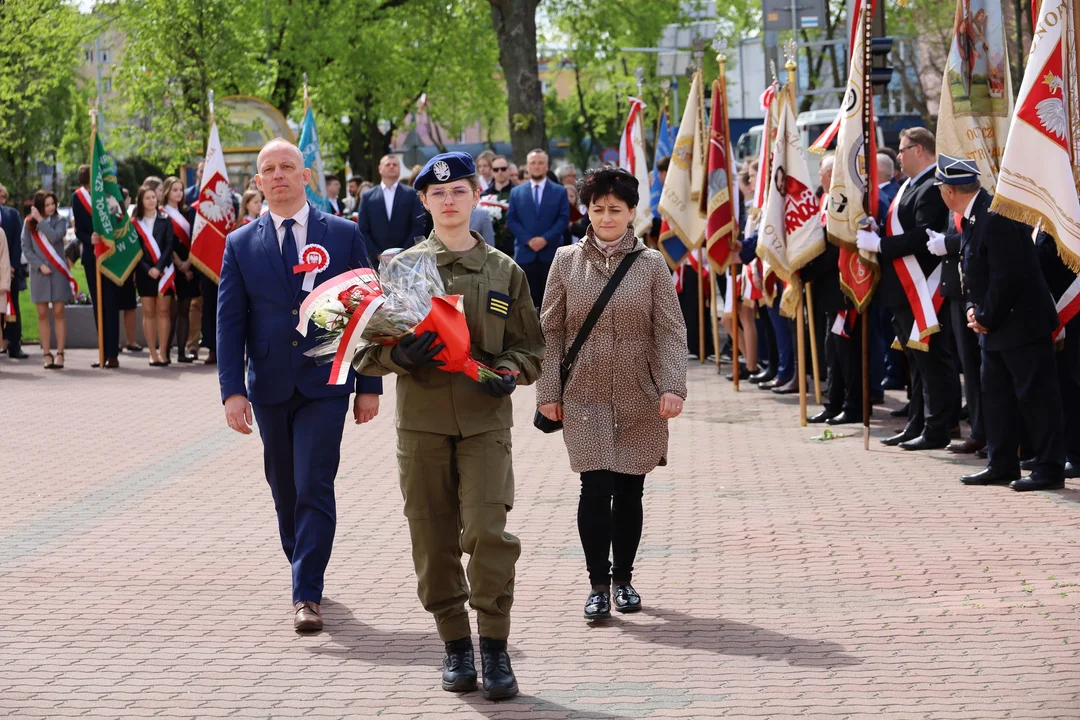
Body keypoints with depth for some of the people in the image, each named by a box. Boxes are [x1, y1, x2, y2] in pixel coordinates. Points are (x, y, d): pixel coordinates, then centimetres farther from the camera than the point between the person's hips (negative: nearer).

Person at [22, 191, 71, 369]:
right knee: (42, 315, 2)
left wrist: (40, 220, -12)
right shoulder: (29, 223, 3)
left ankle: (60, 354, -2)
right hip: (39, 273, 1)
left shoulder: (59, 220, 1)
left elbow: (54, 237, -17)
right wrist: (40, 265, -10)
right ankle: (46, 354, 6)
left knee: (58, 313, -2)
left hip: (57, 272, -1)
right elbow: (26, 248, 1)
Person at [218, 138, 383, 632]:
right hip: (269, 388, 2)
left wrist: (369, 385, -1)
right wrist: (232, 389, -9)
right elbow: (229, 322, 2)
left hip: (325, 384, -2)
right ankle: (303, 571, 32)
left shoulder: (344, 235, 2)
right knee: (285, 492, 12)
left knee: (314, 488, -11)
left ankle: (307, 595, -9)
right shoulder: (241, 245, 5)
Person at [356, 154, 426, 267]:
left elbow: (418, 226, 2)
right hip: (377, 261, 1)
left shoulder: (411, 194, 7)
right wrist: (378, 254, -5)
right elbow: (363, 230, 6)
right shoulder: (368, 197, 9)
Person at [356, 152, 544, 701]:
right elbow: (367, 348, 4)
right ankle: (455, 645, 17)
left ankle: (495, 648, -5)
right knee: (433, 538, 3)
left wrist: (510, 371, -9)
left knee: (488, 529, -14)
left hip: (486, 420, -1)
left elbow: (529, 346, 13)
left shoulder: (505, 272, 9)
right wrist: (400, 355, -17)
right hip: (422, 420, 1)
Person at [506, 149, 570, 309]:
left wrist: (545, 239, -14)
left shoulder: (560, 192, 8)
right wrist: (528, 240, -11)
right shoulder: (516, 192, 11)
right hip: (525, 254, 1)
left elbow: (564, 219, 0)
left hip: (550, 254, -1)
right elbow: (511, 220, 4)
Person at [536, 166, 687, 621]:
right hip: (584, 396, -1)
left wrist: (673, 386, -13)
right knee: (595, 486, -9)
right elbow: (550, 331, 6)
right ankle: (598, 584, -2)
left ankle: (623, 579, 22)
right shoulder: (567, 262, 3)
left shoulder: (652, 264, 2)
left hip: (639, 397, 1)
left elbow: (671, 331, -1)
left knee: (629, 489, 6)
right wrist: (548, 392, 1)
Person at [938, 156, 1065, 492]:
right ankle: (1002, 465, 23)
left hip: (1022, 322, -10)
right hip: (996, 326, 10)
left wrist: (986, 317, -15)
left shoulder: (996, 216, -22)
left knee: (1035, 395, -4)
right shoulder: (973, 218, 10)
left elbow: (1008, 275, -25)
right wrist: (974, 309, 4)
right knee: (996, 395, 15)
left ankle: (1050, 469, 1)